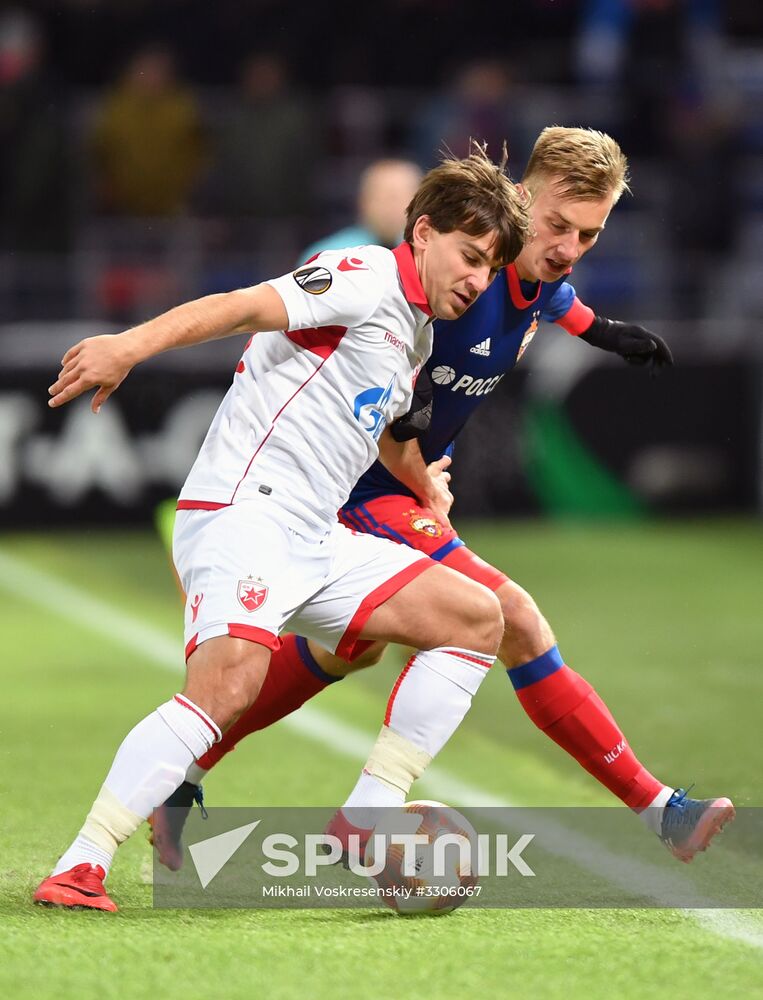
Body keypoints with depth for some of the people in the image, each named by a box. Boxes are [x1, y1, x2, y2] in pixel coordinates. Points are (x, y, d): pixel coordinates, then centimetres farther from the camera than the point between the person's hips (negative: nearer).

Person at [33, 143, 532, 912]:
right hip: (243, 511, -10)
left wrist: (423, 487, 58)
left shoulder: (416, 335, 23)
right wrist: (131, 345, -34)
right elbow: (244, 306, -20)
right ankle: (81, 864, -29)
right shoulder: (368, 278, -5)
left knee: (477, 618, 6)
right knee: (229, 682, -31)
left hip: (318, 542, 10)